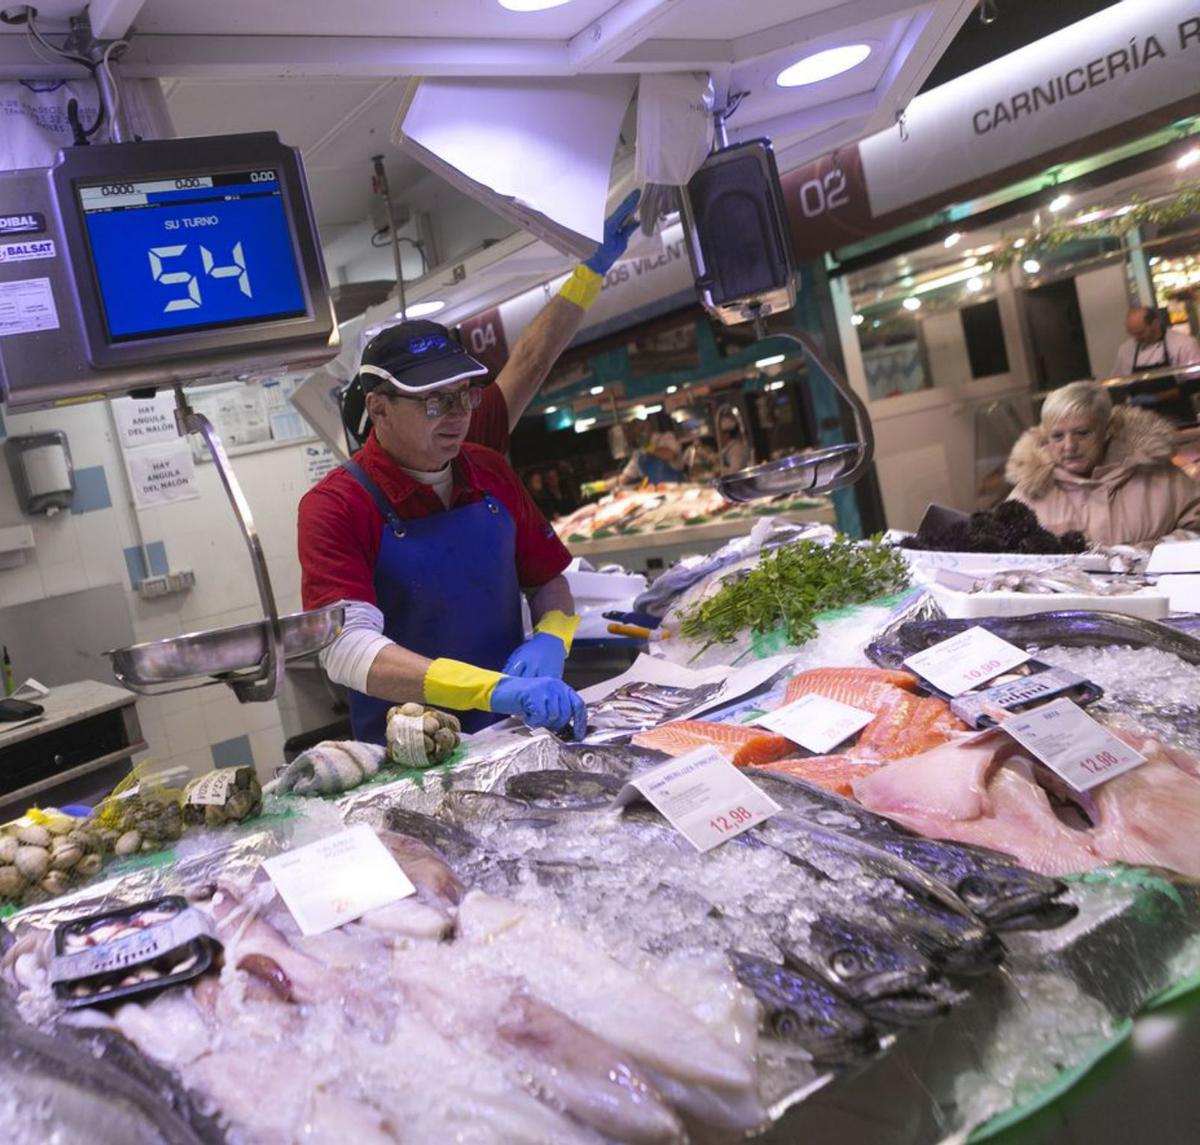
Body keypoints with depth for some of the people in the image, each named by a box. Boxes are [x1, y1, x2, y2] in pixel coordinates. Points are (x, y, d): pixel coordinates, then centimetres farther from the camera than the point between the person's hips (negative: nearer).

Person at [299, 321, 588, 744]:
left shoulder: (491, 472, 5)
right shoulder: (334, 506, -11)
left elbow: (547, 580, 15)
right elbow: (346, 648, -23)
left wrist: (549, 639, -8)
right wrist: (493, 690, -34)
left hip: (516, 734, 4)